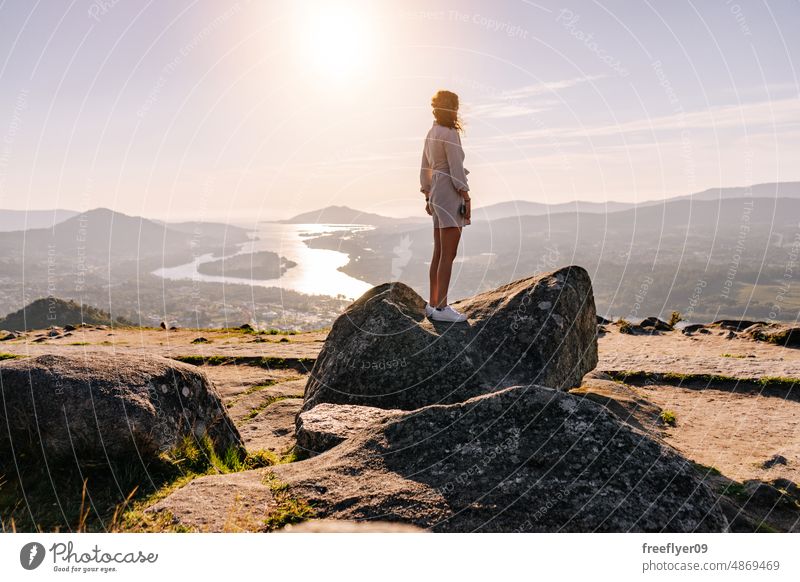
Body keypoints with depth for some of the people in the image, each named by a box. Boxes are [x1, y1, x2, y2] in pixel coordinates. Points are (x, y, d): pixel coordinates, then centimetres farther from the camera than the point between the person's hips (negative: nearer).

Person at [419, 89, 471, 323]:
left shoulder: (432, 133, 15)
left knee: (439, 253, 12)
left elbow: (425, 168, 18)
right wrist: (467, 199, -12)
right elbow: (456, 170, -16)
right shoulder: (450, 134, -12)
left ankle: (433, 304, 16)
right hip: (450, 195, -9)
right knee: (448, 255, -7)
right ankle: (441, 307, -6)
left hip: (436, 194, 9)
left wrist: (428, 197, 22)